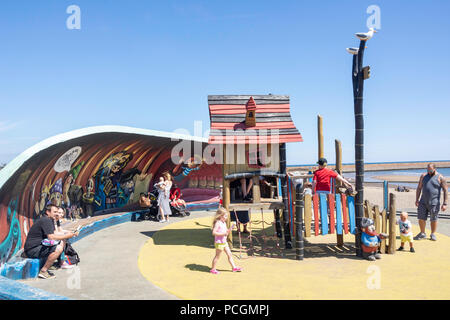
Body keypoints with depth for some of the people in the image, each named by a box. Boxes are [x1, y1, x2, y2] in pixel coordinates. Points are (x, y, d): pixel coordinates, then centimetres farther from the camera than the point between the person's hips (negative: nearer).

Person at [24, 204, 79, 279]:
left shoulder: (50, 220, 15)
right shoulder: (45, 220, -17)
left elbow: (55, 233, 14)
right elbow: (51, 237, -25)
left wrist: (67, 234, 1)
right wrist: (66, 236, -16)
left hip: (39, 246, 10)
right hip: (32, 250, -10)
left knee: (61, 242, 11)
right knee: (58, 249, -26)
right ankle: (43, 271, -17)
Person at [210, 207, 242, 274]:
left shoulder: (224, 223, 10)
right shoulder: (217, 223, -18)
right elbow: (214, 232, -24)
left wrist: (229, 229, 0)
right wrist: (223, 234, -28)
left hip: (224, 242, 9)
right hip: (219, 243, -9)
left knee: (229, 254, 10)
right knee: (217, 256, 2)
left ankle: (234, 267, 17)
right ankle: (213, 269, 14)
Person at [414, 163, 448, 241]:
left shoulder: (440, 178, -6)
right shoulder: (423, 176, 5)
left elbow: (445, 191, -7)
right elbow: (419, 188, 11)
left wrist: (445, 204, -12)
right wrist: (417, 200, 6)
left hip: (434, 203, -3)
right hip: (423, 202, 3)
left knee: (433, 219, 6)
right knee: (421, 218, 5)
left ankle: (432, 234, 22)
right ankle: (422, 234, 21)